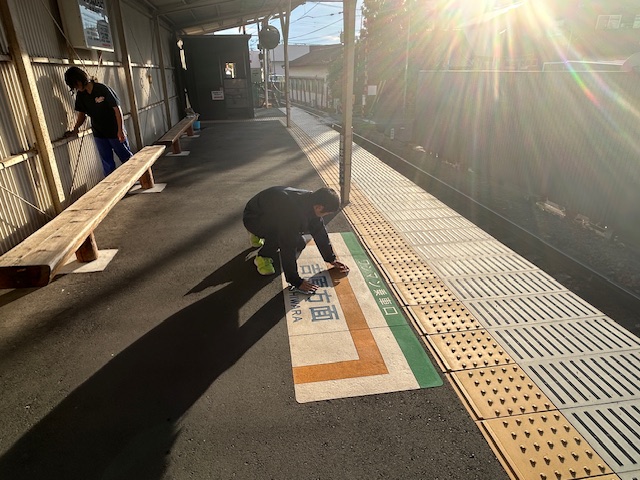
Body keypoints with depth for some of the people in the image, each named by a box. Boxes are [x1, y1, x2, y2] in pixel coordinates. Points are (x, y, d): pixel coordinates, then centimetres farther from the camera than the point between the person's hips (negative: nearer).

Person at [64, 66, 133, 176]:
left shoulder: (102, 89, -15)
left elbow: (117, 108, -15)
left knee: (126, 157, 6)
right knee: (107, 163, 10)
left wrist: (120, 130, -18)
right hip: (99, 134, 5)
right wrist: (75, 129, -2)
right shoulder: (80, 95, 2)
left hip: (114, 131, -5)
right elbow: (82, 114, 12)